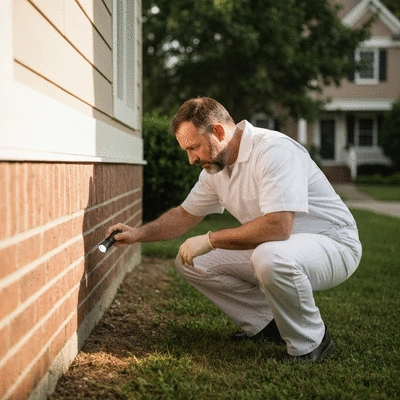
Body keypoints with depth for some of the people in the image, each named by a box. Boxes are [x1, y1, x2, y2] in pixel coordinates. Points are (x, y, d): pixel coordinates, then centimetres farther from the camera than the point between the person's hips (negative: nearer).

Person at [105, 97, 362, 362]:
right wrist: (138, 234, 1)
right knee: (190, 260, 1)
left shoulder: (274, 150, -25)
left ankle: (311, 344, -14)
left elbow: (277, 226, -35)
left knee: (270, 257, -41)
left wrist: (210, 240, -26)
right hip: (271, 249, 8)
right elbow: (186, 214, 16)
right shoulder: (215, 166, 3)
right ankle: (266, 325, 8)